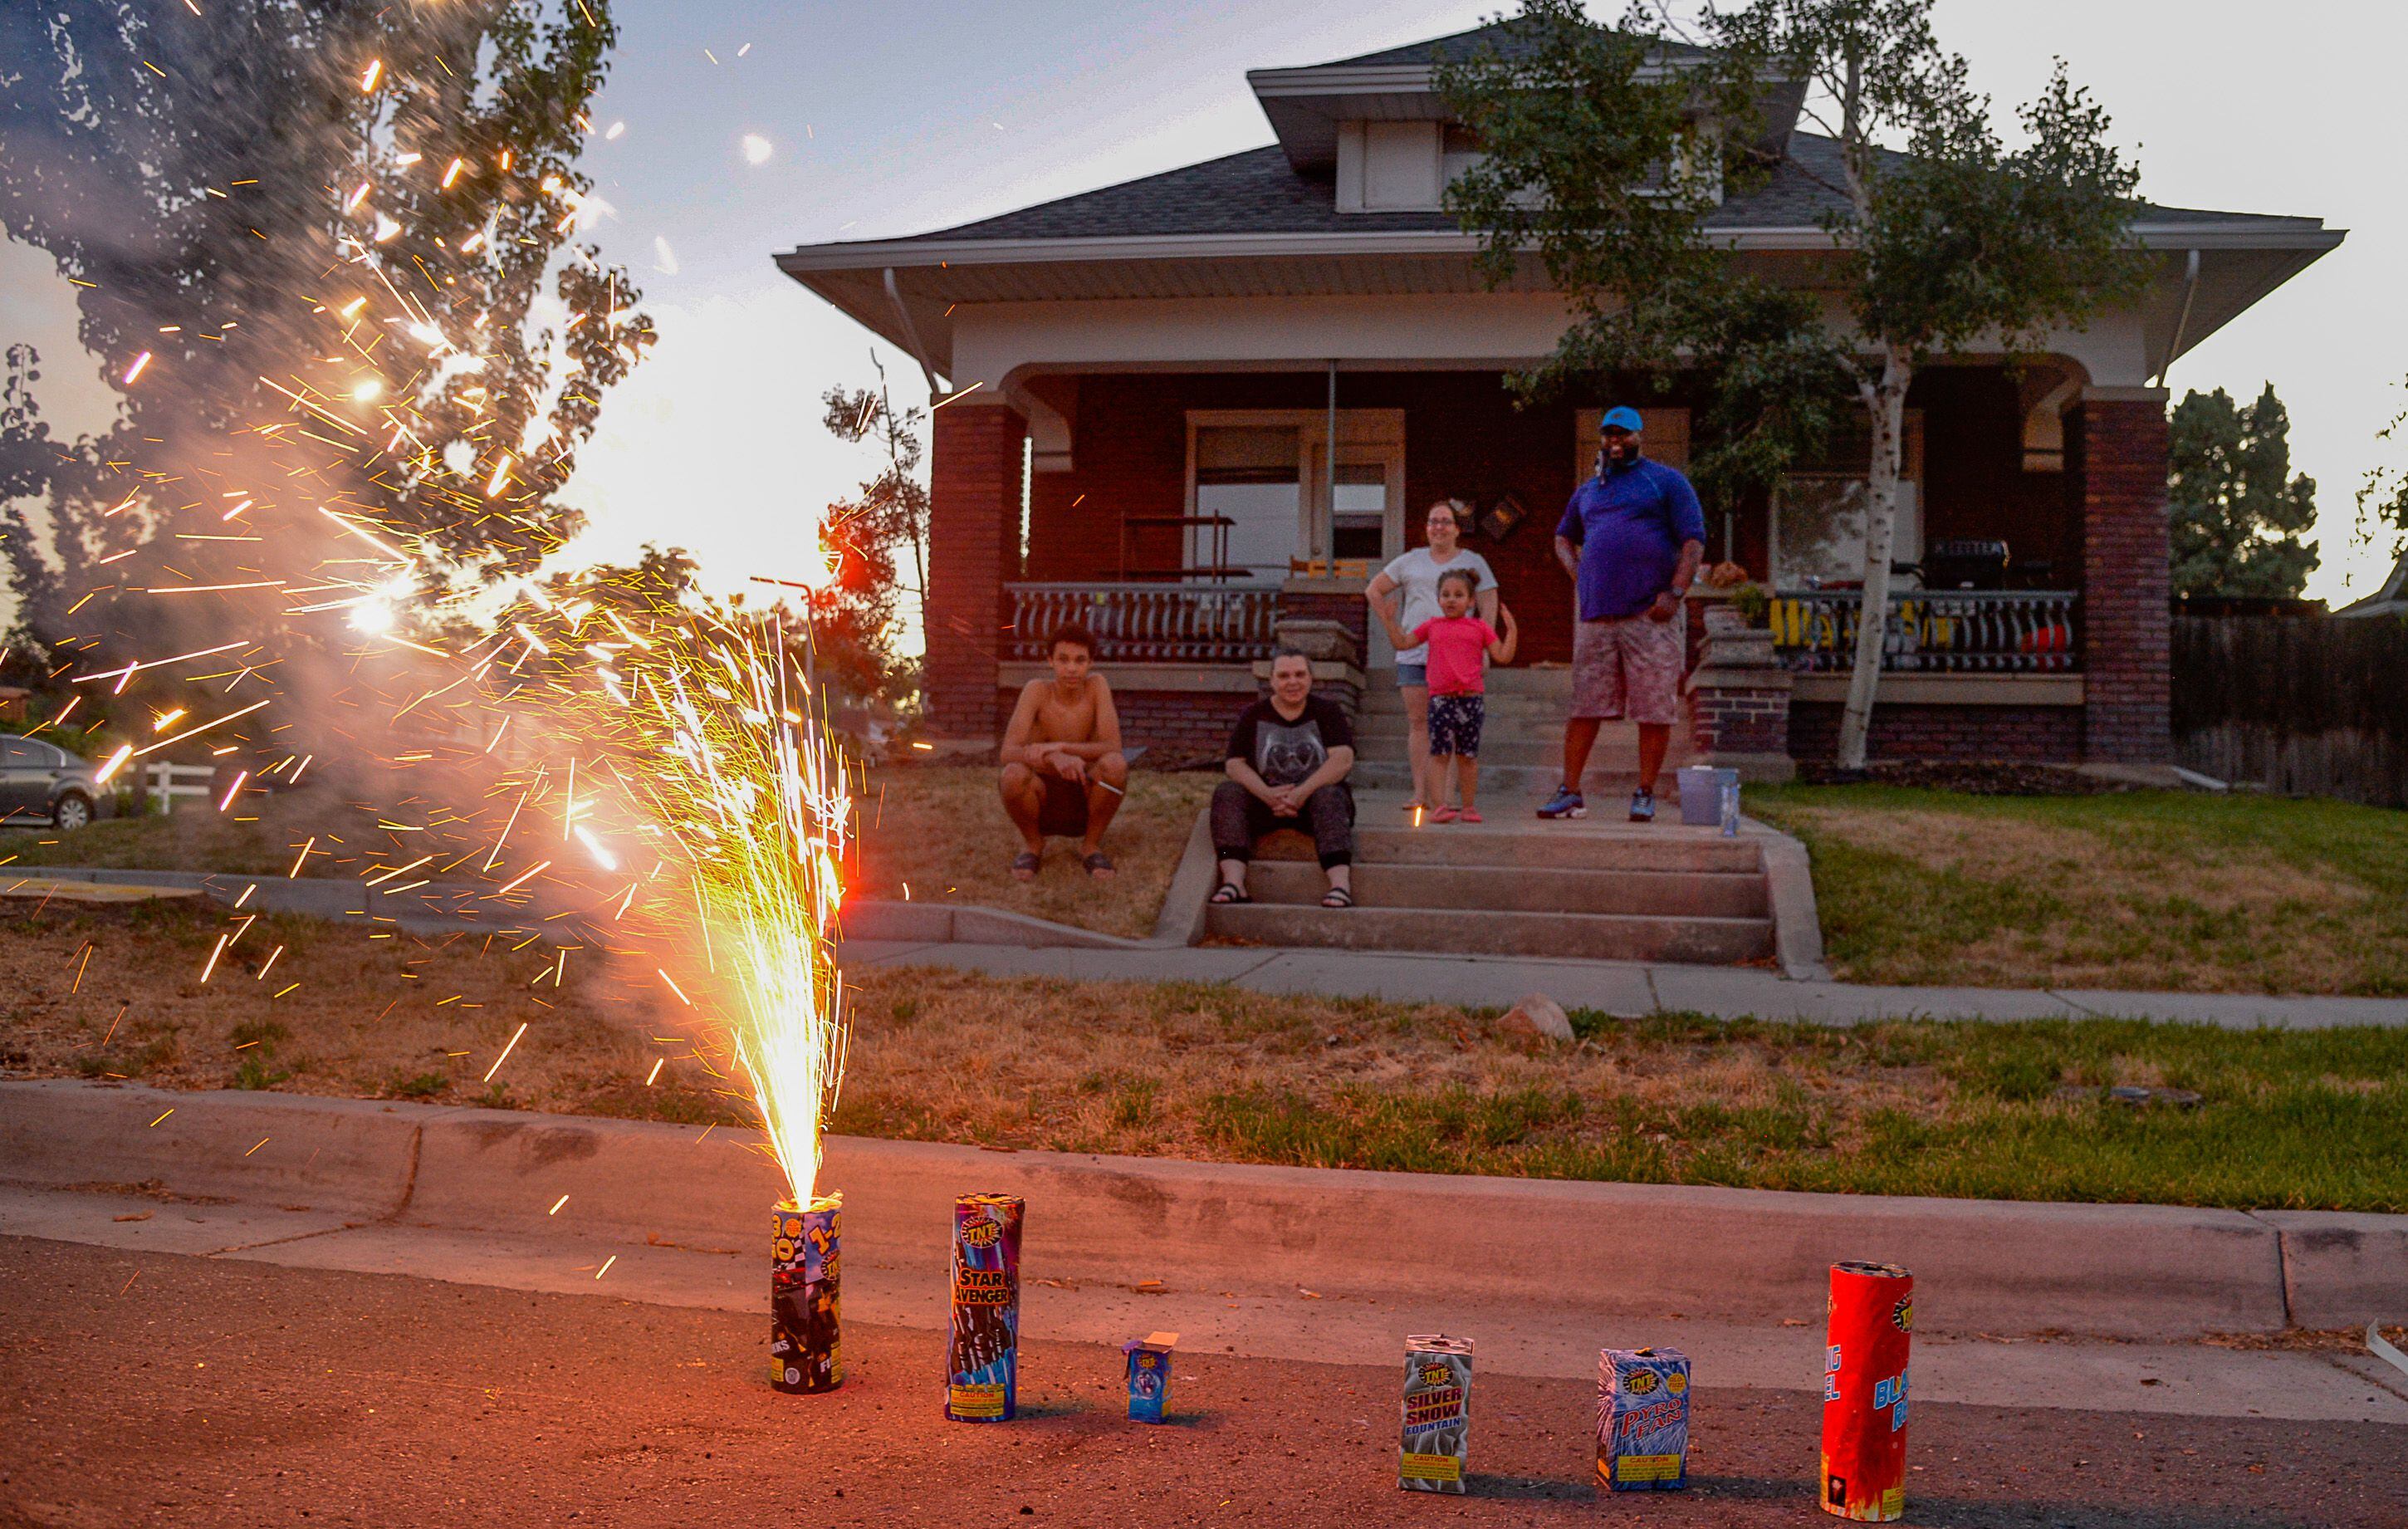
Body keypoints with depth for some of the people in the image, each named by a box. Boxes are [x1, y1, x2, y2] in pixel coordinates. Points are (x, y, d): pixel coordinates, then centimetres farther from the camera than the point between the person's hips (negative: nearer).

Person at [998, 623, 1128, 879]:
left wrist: (1058, 747, -32)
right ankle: (1034, 844, -1)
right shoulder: (1037, 690, -13)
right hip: (1043, 801, 0)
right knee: (1014, 774, -32)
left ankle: (1091, 844, -3)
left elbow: (1113, 747, -20)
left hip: (1086, 803, 0)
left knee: (1116, 765, -29)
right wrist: (1054, 759, -42)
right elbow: (1008, 753, -23)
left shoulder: (1097, 685, -10)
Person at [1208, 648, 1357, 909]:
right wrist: (1268, 795, -23)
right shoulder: (1253, 716, 8)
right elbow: (1234, 764, -4)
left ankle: (1341, 884, -51)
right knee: (1227, 792, -25)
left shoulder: (1327, 711, 4)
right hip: (1265, 799, 2)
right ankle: (1233, 882, -44)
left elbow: (1343, 759, -11)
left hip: (1315, 794, -1)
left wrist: (1303, 792, -25)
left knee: (1329, 796, -34)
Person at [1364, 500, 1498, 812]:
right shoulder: (1412, 561, 16)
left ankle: (1439, 794, -9)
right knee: (1417, 721, -2)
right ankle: (1420, 792, -2)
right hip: (1412, 653, 2)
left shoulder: (1473, 563, 11)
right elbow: (1373, 591, 20)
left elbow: (1489, 606, 5)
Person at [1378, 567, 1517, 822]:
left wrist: (1511, 628, -2)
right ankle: (1440, 806, -6)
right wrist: (1390, 621, 8)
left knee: (1467, 755, 7)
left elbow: (1503, 656, 6)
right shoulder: (1432, 627, 13)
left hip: (1471, 698, 0)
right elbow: (1402, 642, 17)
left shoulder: (1480, 628, 9)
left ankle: (1469, 806, 15)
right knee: (1440, 753, -5)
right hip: (1440, 698, 0)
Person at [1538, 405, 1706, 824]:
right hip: (1596, 616, 4)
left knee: (1654, 710, -3)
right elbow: (1564, 537, 36)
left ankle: (1645, 794, 5)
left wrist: (1675, 593, -12)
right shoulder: (1587, 491, 20)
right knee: (1584, 706, 1)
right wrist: (1578, 577, 17)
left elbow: (1694, 540, -1)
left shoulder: (1666, 481, 6)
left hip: (1651, 616, -4)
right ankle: (1570, 792, 5)